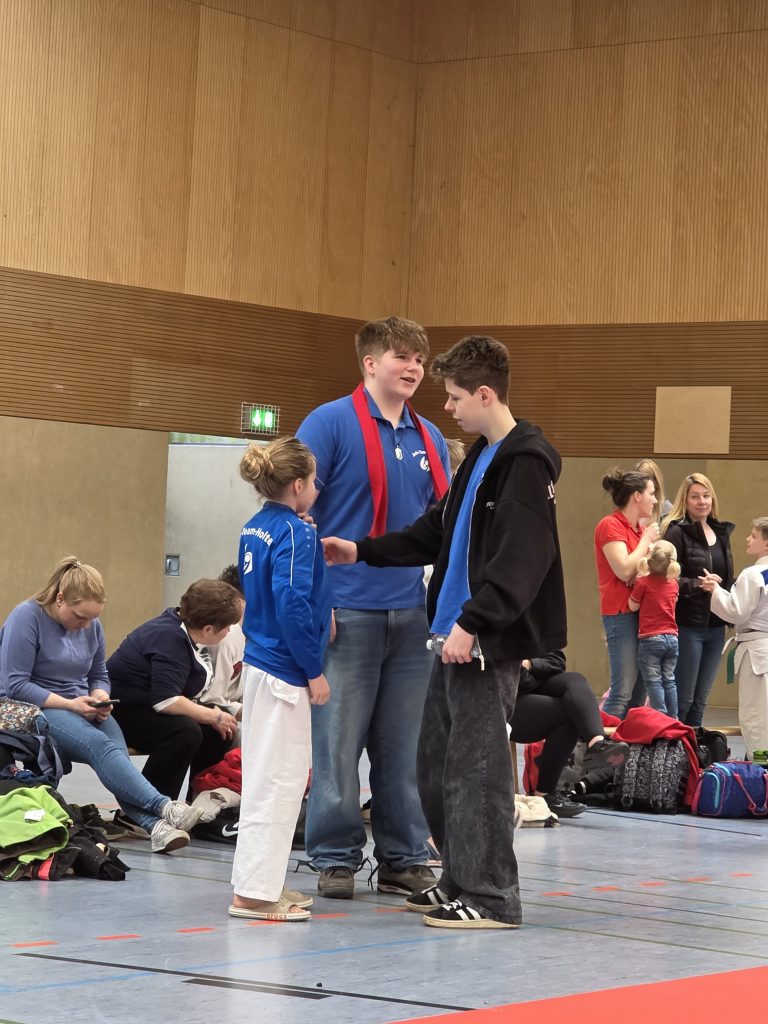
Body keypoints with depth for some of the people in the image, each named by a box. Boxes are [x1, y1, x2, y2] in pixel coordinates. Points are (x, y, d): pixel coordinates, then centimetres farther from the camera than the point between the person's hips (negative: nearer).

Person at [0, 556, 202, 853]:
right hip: (35, 709, -6)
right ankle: (163, 807, -49)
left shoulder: (91, 625, 11)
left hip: (82, 710, 6)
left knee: (117, 750, -29)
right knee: (99, 745, -34)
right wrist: (69, 704, -19)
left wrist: (100, 698, -4)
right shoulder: (27, 617, -9)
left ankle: (155, 824, -50)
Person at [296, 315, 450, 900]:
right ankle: (336, 858, 8)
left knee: (406, 745, 9)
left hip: (414, 613, 5)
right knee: (339, 742, -1)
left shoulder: (430, 439, 14)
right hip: (348, 611, -5)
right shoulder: (332, 423, -3)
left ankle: (404, 858, 17)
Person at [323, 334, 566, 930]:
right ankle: (460, 881, 22)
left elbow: (519, 559, -21)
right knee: (436, 763, 12)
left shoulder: (526, 461, -12)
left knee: (476, 767, -6)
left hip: (490, 642, -10)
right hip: (455, 635, 10)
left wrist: (473, 623, -26)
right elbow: (437, 535, 24)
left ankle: (491, 897, 0)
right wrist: (363, 552, 18)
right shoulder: (480, 457, 18)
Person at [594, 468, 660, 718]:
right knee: (623, 690, -12)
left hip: (642, 611, 9)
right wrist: (647, 540, -8)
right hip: (621, 613, -8)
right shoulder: (610, 525, -9)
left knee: (639, 691, 7)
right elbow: (624, 570, -19)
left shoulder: (640, 527, 15)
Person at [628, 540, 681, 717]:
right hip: (671, 637, 5)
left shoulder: (643, 582, -9)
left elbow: (633, 606, -2)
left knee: (653, 681, -2)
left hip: (650, 638, -5)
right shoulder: (673, 584, 7)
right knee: (669, 680, 11)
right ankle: (672, 718, 10)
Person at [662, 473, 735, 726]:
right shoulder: (676, 532, -9)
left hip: (715, 626, 7)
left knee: (700, 700, 12)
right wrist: (698, 585, -26)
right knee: (683, 698, -1)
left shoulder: (721, 532, 13)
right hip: (687, 626, -7)